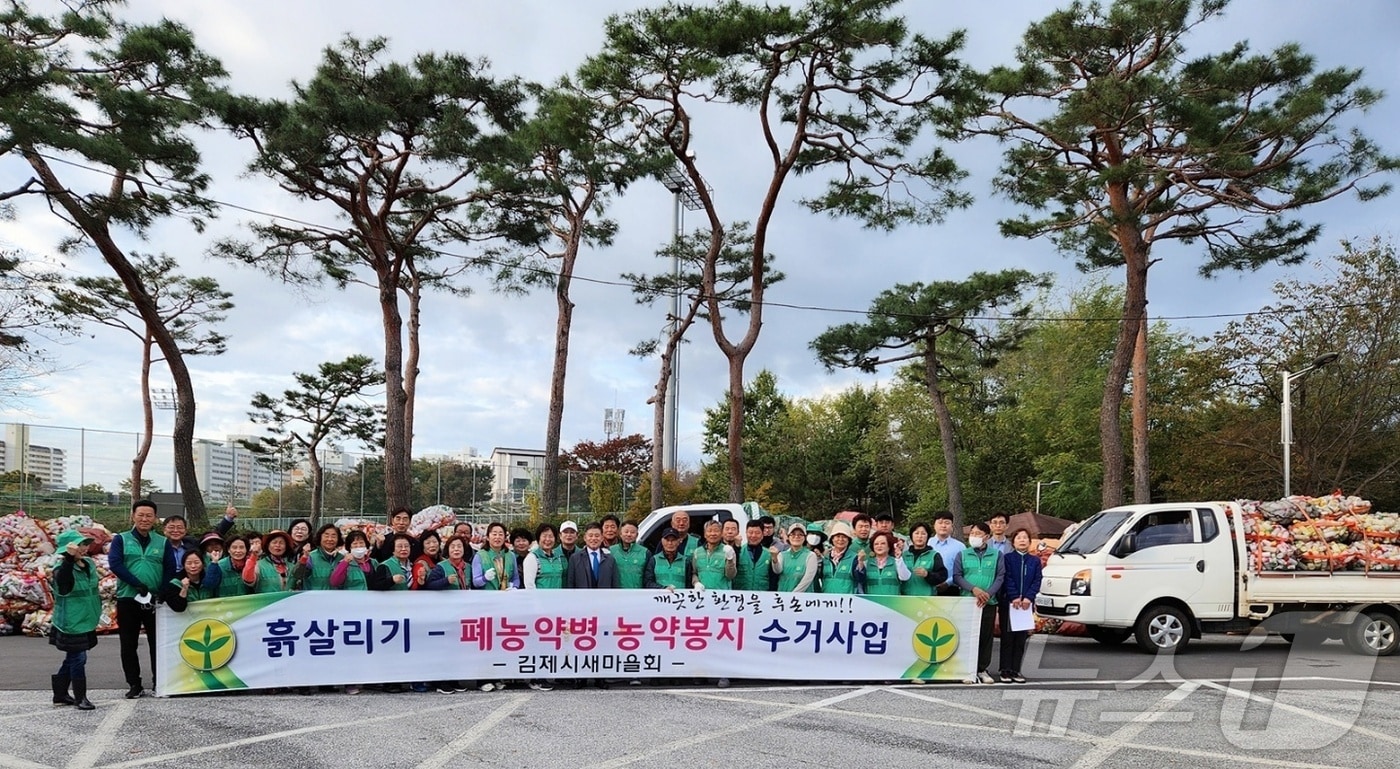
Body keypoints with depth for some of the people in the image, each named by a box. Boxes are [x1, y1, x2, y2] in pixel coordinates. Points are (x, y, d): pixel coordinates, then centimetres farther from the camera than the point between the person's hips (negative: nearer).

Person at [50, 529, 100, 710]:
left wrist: (97, 607, 21)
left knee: (72, 659, 17)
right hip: (71, 623, -8)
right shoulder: (63, 568, -17)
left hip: (86, 621, 8)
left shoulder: (89, 564, 7)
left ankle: (60, 694, 29)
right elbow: (63, 585, -40)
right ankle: (80, 697, 5)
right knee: (78, 658, -4)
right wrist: (69, 559, -47)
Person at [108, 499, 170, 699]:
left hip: (155, 601, 0)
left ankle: (159, 683, 12)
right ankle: (134, 685, 14)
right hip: (127, 599, 0)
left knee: (157, 643, 3)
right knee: (129, 645, 5)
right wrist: (137, 584, -19)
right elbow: (114, 564, -10)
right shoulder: (121, 539, 4)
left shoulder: (163, 542, 8)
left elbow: (170, 570, 2)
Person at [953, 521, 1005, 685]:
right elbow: (957, 576, 1)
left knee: (986, 636, 3)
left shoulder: (996, 555, 8)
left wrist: (989, 593, -13)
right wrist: (973, 589, -13)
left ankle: (983, 669, 12)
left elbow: (1000, 576, 1)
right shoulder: (962, 555, 8)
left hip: (989, 602, 0)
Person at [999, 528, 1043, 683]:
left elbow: (1037, 581, 3)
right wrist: (1014, 597, -17)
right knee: (1007, 637, 0)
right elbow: (1007, 579, -7)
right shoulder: (1007, 558, 0)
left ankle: (1016, 670, 12)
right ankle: (1005, 670, 5)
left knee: (1021, 638, 5)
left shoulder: (1035, 560, 9)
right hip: (1008, 603, -3)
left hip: (1026, 604, 3)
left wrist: (1028, 597, -11)